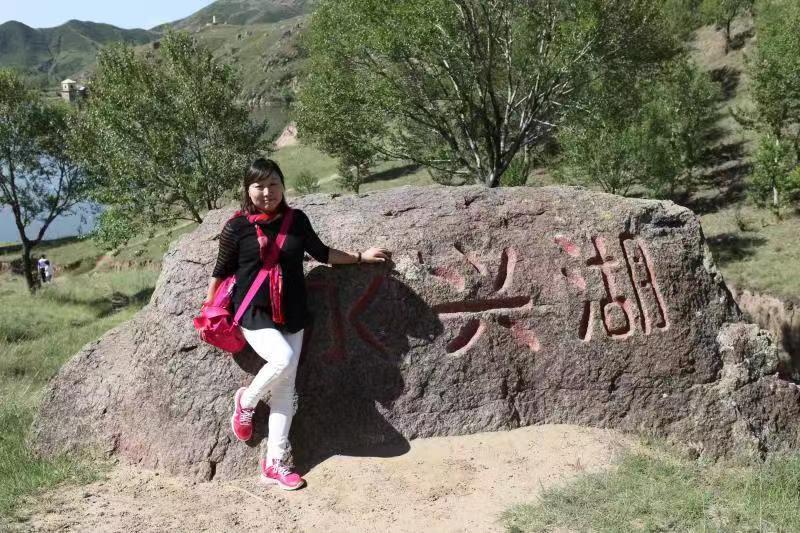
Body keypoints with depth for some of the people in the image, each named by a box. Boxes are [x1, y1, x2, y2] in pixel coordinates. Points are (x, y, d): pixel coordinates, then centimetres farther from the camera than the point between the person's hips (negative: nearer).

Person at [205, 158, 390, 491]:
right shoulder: (237, 227, -5)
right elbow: (221, 271, 3)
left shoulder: (296, 220, 3)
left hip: (291, 315, 4)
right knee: (283, 359, -29)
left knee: (285, 387, 0)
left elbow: (321, 252, 16)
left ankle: (276, 463, 7)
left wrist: (361, 257, 16)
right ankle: (246, 401, 3)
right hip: (254, 314, -3)